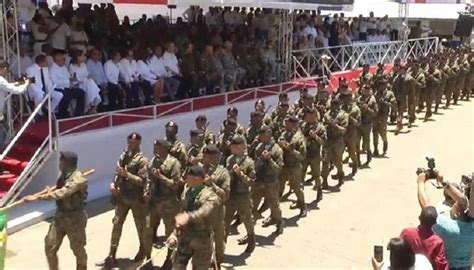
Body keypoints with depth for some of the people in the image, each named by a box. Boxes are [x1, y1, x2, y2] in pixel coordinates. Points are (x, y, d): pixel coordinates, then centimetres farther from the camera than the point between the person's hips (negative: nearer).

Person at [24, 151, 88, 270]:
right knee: (49, 247, 7)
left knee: (78, 249, 9)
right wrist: (50, 191, 4)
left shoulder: (78, 179, -24)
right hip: (60, 215, 8)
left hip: (74, 218, -8)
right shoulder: (64, 175, 3)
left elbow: (61, 193, -35)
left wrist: (38, 197, -37)